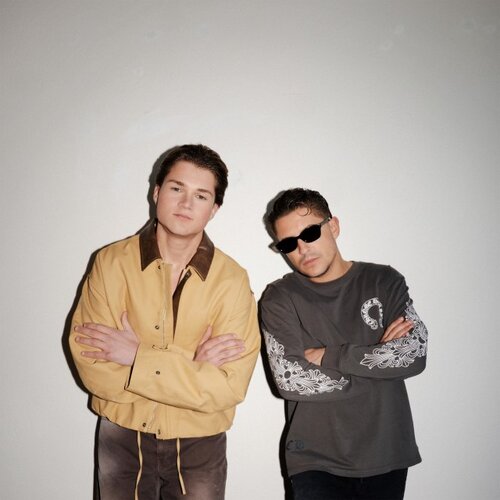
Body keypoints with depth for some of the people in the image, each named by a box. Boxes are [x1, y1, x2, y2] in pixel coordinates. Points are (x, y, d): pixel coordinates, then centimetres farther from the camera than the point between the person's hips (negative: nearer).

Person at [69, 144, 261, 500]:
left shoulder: (232, 280, -14)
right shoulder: (111, 262, -11)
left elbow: (228, 388, -19)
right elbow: (91, 367, -17)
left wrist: (138, 357, -20)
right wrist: (192, 367, -20)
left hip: (198, 445, 0)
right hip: (123, 440, 1)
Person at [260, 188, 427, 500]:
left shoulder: (385, 282, 1)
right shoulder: (279, 298, -5)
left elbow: (416, 354, -11)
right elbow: (290, 380, -15)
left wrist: (327, 356, -14)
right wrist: (377, 358, -10)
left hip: (388, 456, 2)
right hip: (316, 462, -2)